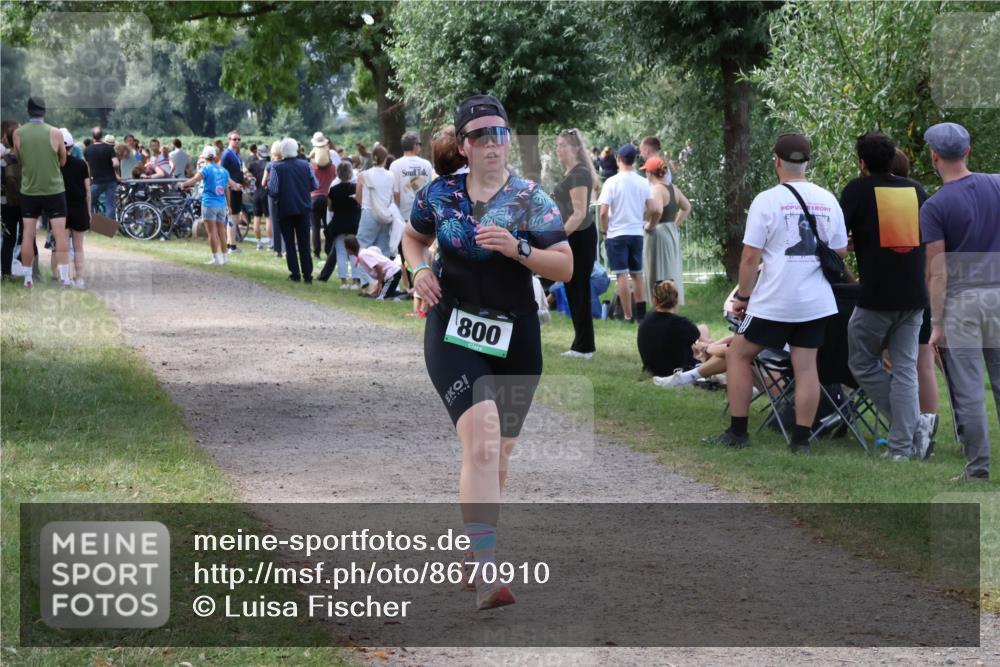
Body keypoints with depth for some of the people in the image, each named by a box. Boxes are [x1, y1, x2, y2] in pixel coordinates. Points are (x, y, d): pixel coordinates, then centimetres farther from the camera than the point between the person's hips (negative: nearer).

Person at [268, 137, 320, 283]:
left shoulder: (277, 167, -12)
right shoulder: (305, 165, -4)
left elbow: (273, 190, -15)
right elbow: (315, 185, 1)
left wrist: (268, 184, 6)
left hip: (286, 209, -2)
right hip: (303, 207, 2)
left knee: (290, 243, 9)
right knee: (304, 243, 8)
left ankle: (295, 274, 6)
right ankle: (307, 275, 5)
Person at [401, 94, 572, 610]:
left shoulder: (529, 199, -2)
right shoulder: (439, 194, 3)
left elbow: (565, 268, -5)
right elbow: (413, 238, 22)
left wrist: (518, 249, -21)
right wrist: (419, 268, 0)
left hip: (515, 340, 2)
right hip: (453, 335, -2)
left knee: (496, 458, 12)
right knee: (482, 442, -21)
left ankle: (477, 558, 33)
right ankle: (486, 574, -26)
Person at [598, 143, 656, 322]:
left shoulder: (612, 182, -10)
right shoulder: (642, 182, 1)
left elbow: (603, 213, -14)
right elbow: (654, 210, -3)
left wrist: (604, 231, 1)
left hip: (617, 234, -4)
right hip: (637, 233, 4)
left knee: (622, 275, -1)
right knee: (637, 274, 15)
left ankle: (628, 316, -2)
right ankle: (641, 313, 15)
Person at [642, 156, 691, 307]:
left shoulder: (655, 189, -17)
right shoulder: (673, 188, 9)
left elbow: (657, 210, -34)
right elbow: (686, 207, 21)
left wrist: (650, 225, -19)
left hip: (657, 234, -9)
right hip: (673, 233, 9)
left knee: (660, 278, -5)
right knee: (671, 274, 15)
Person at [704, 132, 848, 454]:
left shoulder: (767, 201, -9)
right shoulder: (828, 201, 4)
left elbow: (750, 258, -9)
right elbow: (840, 251, 11)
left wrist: (742, 297, 2)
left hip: (774, 302, -4)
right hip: (817, 302, 4)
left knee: (738, 354, 10)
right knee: (806, 365, 6)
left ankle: (737, 432, 10)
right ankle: (801, 439, 6)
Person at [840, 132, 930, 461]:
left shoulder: (858, 190, -1)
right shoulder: (915, 190, 11)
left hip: (876, 296, -4)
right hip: (914, 295, 4)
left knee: (863, 364, 10)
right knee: (905, 369, 8)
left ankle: (914, 425, 0)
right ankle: (903, 445, 4)